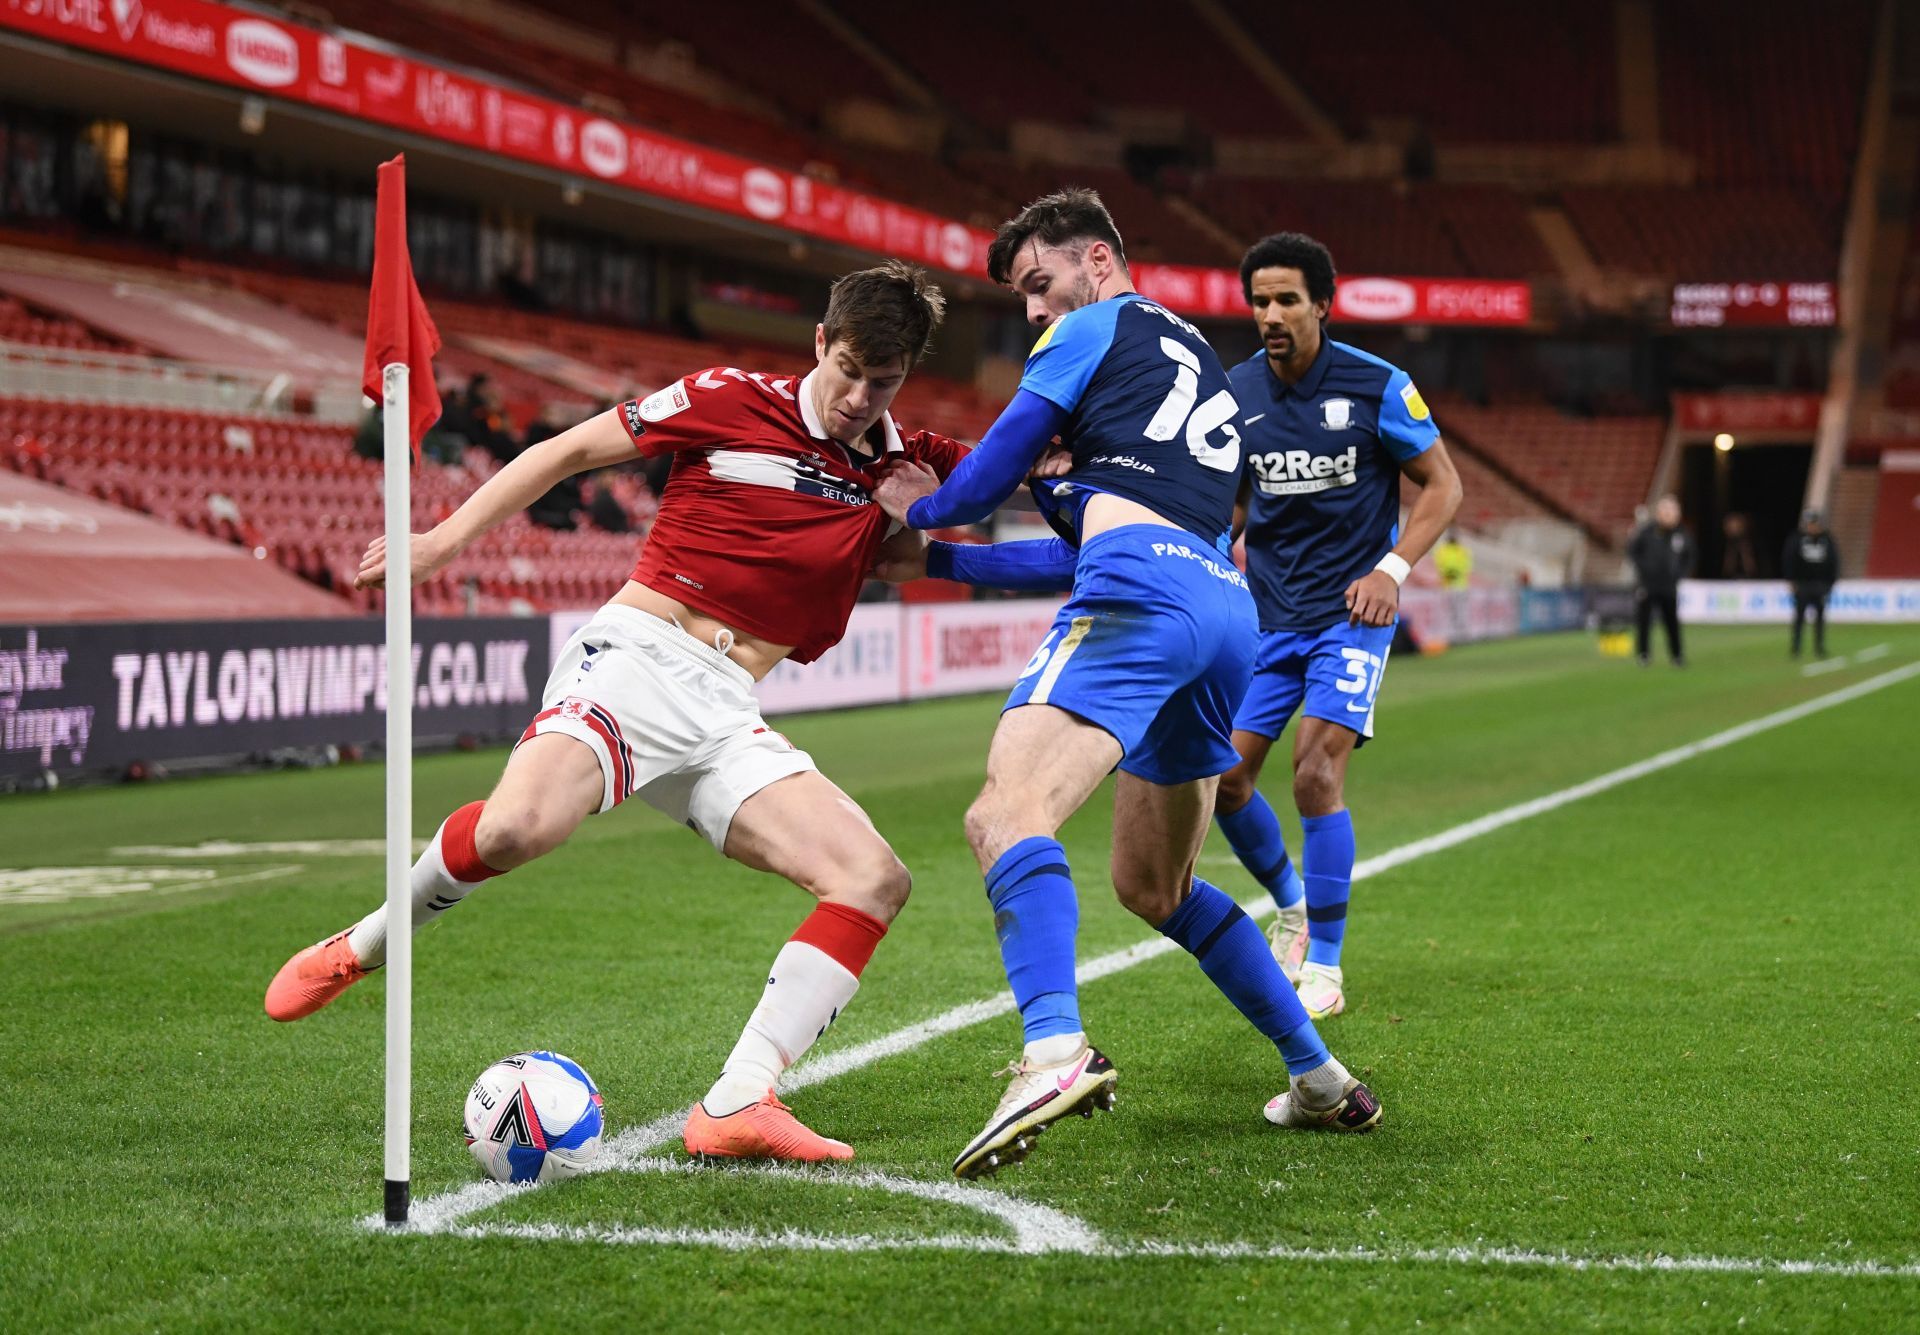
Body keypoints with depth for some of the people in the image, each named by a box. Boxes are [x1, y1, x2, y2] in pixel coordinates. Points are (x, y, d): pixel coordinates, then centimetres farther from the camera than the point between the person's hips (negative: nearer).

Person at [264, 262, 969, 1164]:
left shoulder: (904, 467, 11)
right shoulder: (734, 403, 1)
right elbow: (569, 450, 8)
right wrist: (448, 537, 7)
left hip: (726, 718, 5)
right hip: (637, 658, -5)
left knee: (874, 879, -15)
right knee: (519, 827, -33)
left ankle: (738, 1106, -20)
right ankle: (361, 949, -2)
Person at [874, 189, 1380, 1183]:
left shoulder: (1096, 328, 11)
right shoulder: (1197, 364, 36)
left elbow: (995, 469, 12)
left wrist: (926, 509, 33)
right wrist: (936, 555, 34)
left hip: (1141, 596, -9)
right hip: (1227, 608, 9)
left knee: (1008, 813, -25)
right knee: (1154, 887, 23)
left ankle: (1055, 1051, -49)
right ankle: (1320, 1080, 25)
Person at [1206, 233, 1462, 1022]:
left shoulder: (1377, 387, -8)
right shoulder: (1234, 395, 2)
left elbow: (1442, 485, -1)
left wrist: (1392, 570, -13)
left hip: (1350, 611, -4)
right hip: (1264, 615, 4)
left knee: (1316, 768, -17)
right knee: (1224, 773, -3)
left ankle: (1324, 969, -5)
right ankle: (1292, 906, 27)